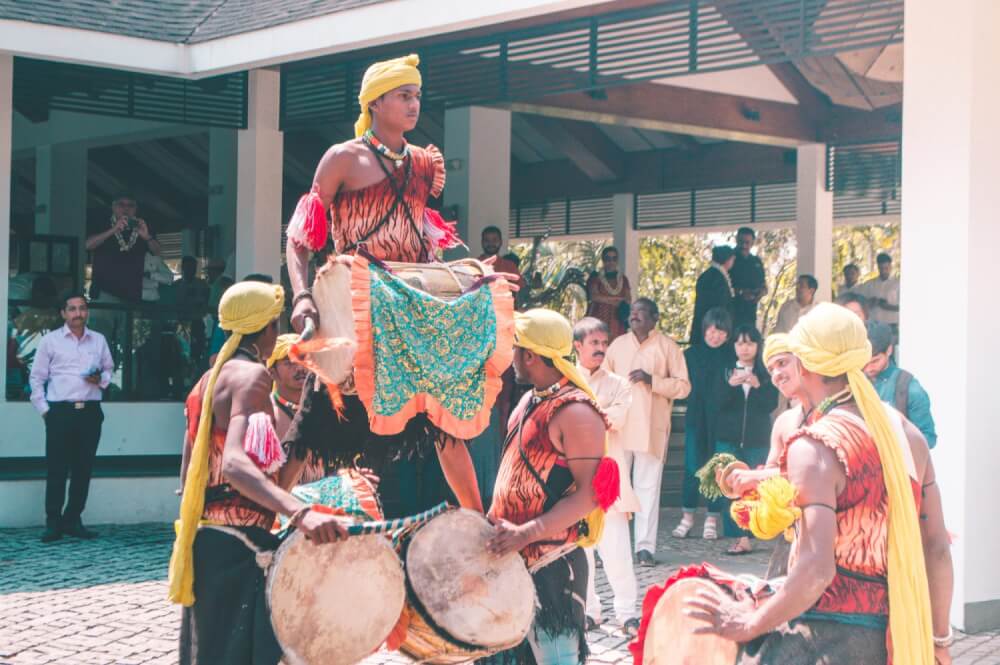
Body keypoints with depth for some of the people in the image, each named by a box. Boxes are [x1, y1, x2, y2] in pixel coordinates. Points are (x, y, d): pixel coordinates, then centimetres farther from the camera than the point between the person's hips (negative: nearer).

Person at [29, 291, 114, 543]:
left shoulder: (99, 340, 11)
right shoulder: (50, 340, 3)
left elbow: (109, 368, 21)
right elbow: (36, 378, 5)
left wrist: (102, 379, -2)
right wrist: (44, 410, -1)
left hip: (90, 411, 3)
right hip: (60, 411, -3)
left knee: (84, 468, 5)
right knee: (56, 469, -4)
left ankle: (73, 520, 14)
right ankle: (53, 523, 2)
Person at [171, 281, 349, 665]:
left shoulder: (209, 379, 15)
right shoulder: (252, 375, -12)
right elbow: (235, 462, -29)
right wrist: (301, 513, -43)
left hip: (204, 540, 10)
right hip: (238, 546, -10)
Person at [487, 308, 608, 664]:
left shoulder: (575, 412, -18)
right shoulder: (531, 400, 11)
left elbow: (590, 493, -22)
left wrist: (526, 533, -27)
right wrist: (496, 520, 13)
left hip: (552, 563, -9)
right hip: (514, 555, 9)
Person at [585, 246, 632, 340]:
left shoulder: (623, 279, 16)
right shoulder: (595, 278, 6)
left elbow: (628, 300, 6)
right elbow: (594, 296, -8)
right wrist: (617, 300, -4)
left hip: (617, 324, 3)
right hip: (599, 320, -3)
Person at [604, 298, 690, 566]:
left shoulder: (667, 347, 3)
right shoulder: (618, 345, 14)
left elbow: (683, 386, -2)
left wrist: (651, 380, -14)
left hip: (651, 429, -3)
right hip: (617, 428, 3)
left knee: (648, 488, -1)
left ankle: (645, 547, 1)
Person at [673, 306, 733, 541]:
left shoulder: (732, 356, 2)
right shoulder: (691, 354, 6)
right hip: (696, 418, 1)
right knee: (693, 466, -2)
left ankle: (712, 519, 9)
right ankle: (687, 517, 5)